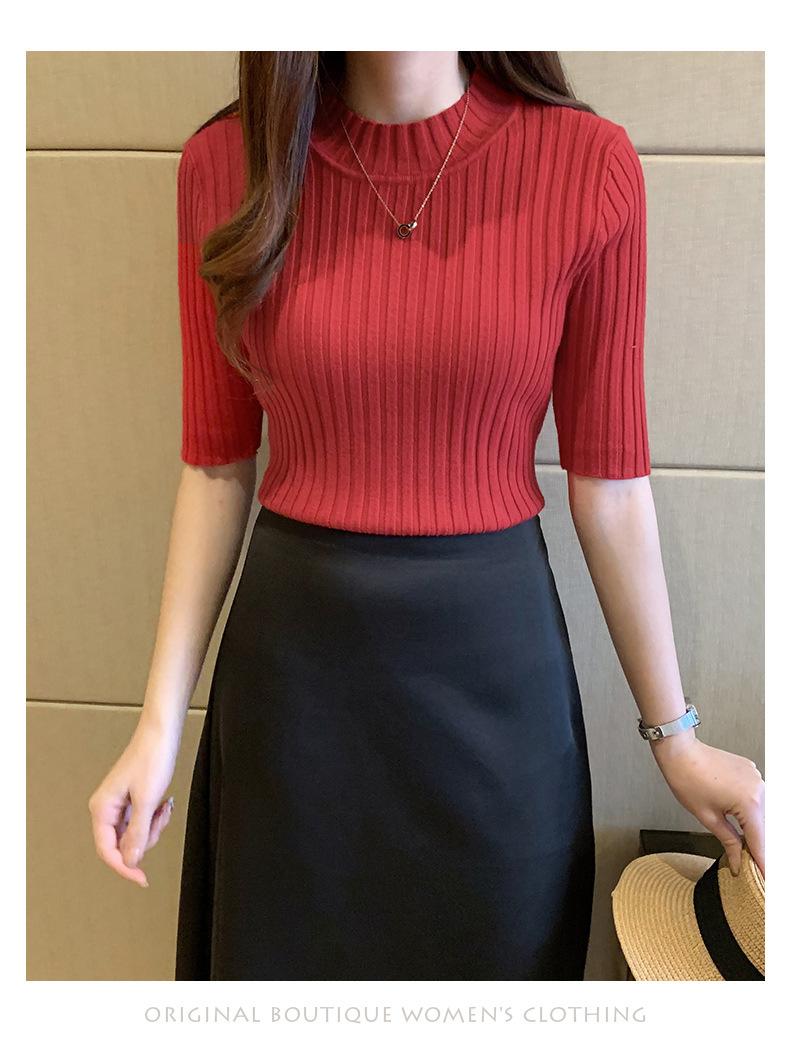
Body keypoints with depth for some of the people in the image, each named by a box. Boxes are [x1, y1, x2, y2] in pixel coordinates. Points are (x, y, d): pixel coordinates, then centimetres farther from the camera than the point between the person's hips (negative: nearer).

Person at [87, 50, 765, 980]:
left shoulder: (589, 166, -9)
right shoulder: (226, 164, -4)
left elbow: (609, 479, -3)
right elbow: (216, 465, 0)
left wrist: (674, 735, 4)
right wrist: (160, 723, 0)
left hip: (494, 659, 0)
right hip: (293, 656, 2)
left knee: (491, 953, 20)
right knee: (282, 952, 21)